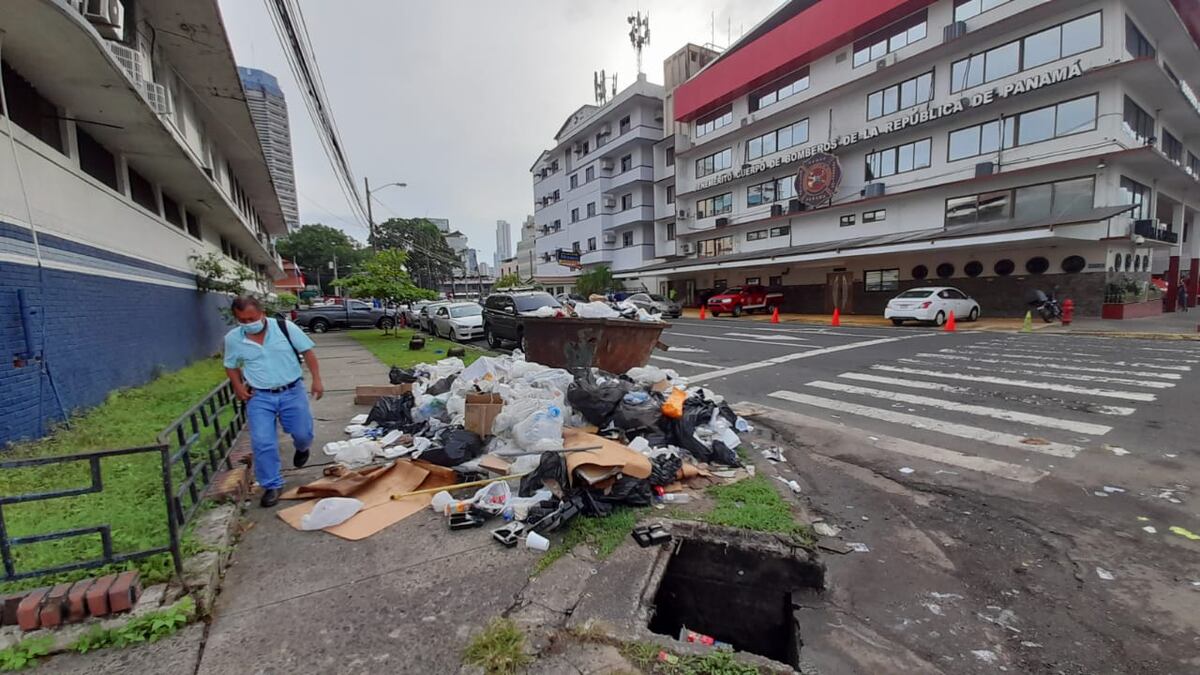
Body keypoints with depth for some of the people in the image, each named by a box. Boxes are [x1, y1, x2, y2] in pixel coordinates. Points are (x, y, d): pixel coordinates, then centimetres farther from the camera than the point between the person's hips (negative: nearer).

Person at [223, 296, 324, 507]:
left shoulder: (285, 327, -9)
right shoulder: (233, 338, -2)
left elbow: (308, 352, -3)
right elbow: (231, 366, 14)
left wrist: (316, 379, -9)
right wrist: (238, 386, -2)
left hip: (292, 392, -1)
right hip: (259, 397, 1)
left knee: (302, 434, 3)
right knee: (262, 442, -4)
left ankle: (301, 448, 41)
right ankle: (272, 485, 12)